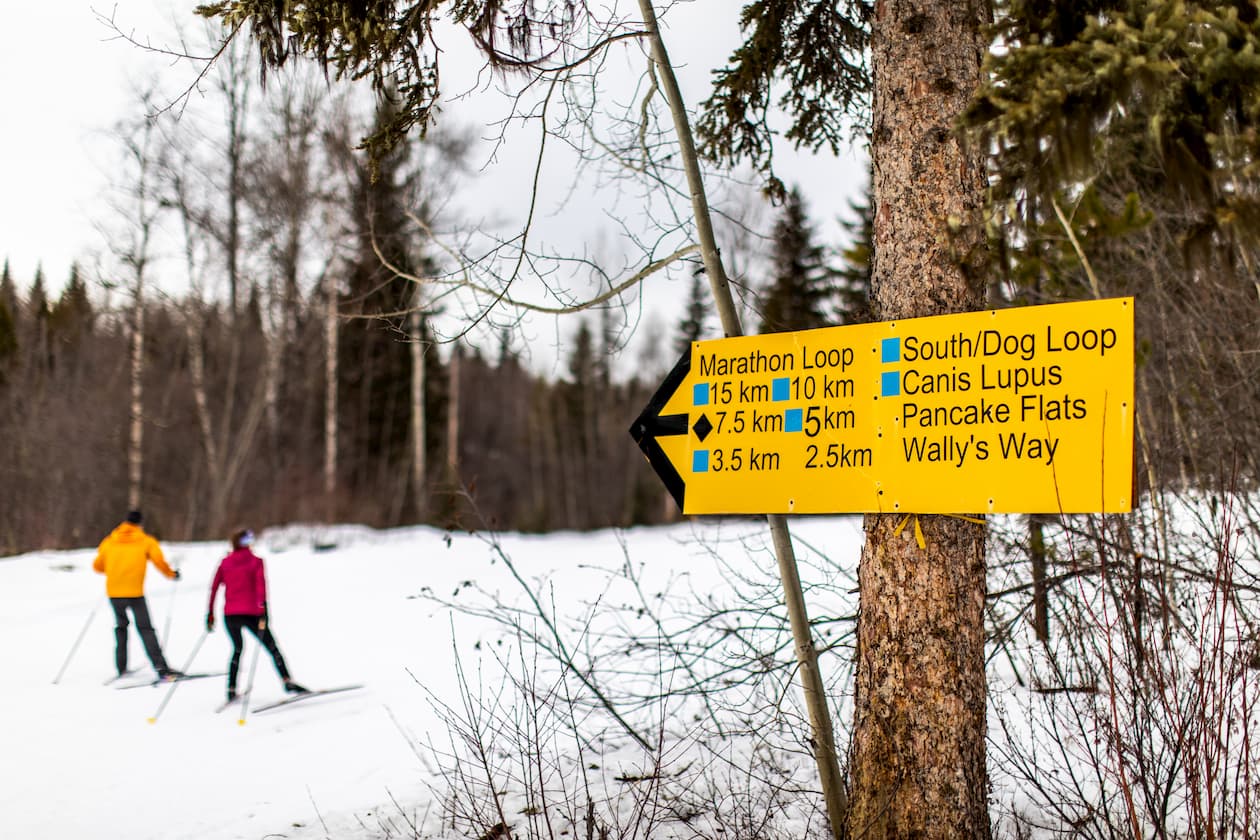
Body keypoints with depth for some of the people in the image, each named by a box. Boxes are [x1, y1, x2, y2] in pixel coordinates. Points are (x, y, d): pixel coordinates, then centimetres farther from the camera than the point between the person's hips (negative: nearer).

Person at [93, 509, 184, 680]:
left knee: (121, 626, 22)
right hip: (135, 592, -3)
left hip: (114, 592, 3)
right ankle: (161, 668, -11)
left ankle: (121, 668, 18)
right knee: (145, 629, 1)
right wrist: (172, 574, 10)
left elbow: (97, 566, 16)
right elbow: (159, 562, -7)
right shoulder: (146, 541, 2)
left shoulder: (109, 541, 11)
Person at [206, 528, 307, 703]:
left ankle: (231, 690, 19)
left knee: (237, 649, 23)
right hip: (250, 613, -4)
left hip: (229, 614, 4)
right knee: (272, 648, 4)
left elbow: (213, 588, 7)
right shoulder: (256, 561, 0)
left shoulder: (225, 562, 10)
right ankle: (287, 682, -6)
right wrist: (263, 609, -18)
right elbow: (261, 586, -12)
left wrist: (210, 613, 11)